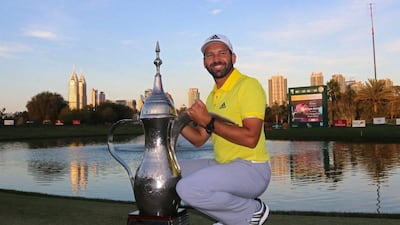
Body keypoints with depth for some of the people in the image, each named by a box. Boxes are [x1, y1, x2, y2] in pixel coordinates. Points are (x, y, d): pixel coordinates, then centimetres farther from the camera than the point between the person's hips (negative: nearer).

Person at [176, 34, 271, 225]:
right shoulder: (213, 95, 16)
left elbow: (251, 138, -23)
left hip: (251, 169, -9)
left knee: (188, 187, -27)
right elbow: (198, 139, 14)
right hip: (223, 166, 9)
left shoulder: (249, 85, -11)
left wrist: (208, 121, -19)